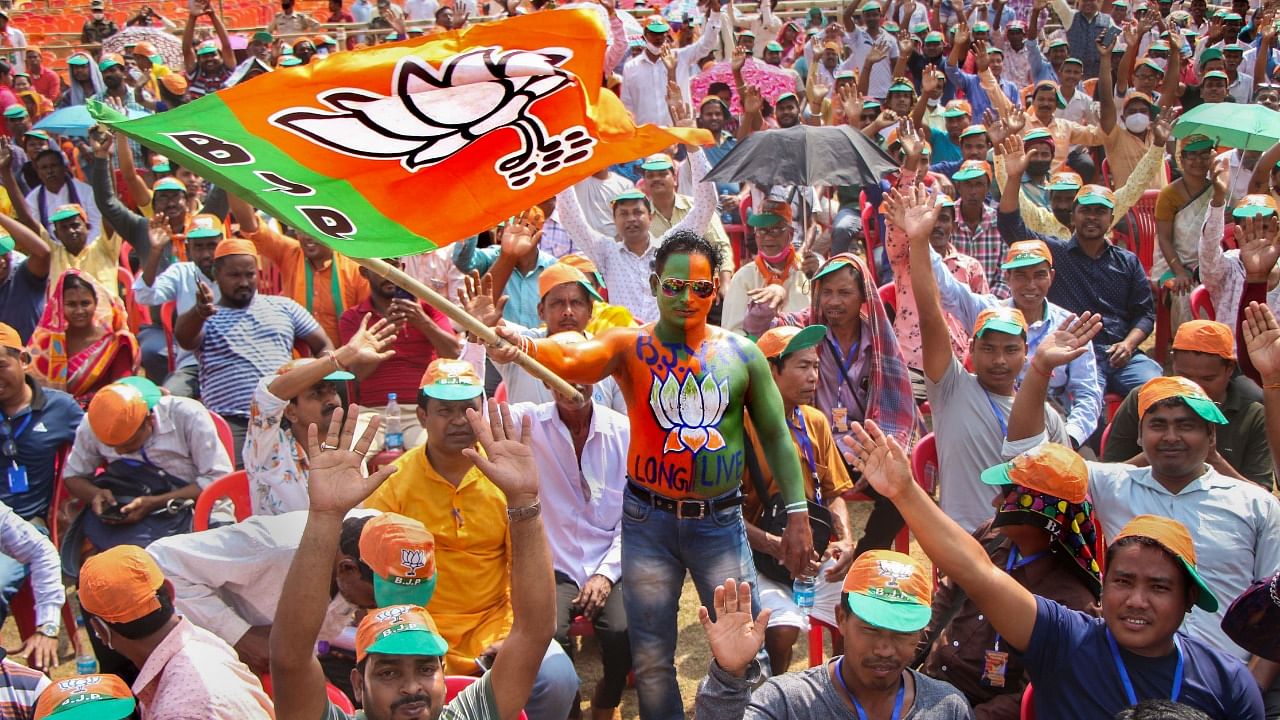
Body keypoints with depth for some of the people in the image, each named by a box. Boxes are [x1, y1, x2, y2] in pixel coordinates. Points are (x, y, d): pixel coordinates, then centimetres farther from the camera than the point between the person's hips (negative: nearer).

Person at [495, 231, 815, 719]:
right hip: (648, 521, -1)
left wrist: (797, 513, 1)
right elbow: (572, 362, -24)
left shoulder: (741, 353, 1)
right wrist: (527, 344, -45)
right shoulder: (631, 347, -4)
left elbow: (775, 434, 5)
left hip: (720, 520, 1)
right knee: (651, 660, 8)